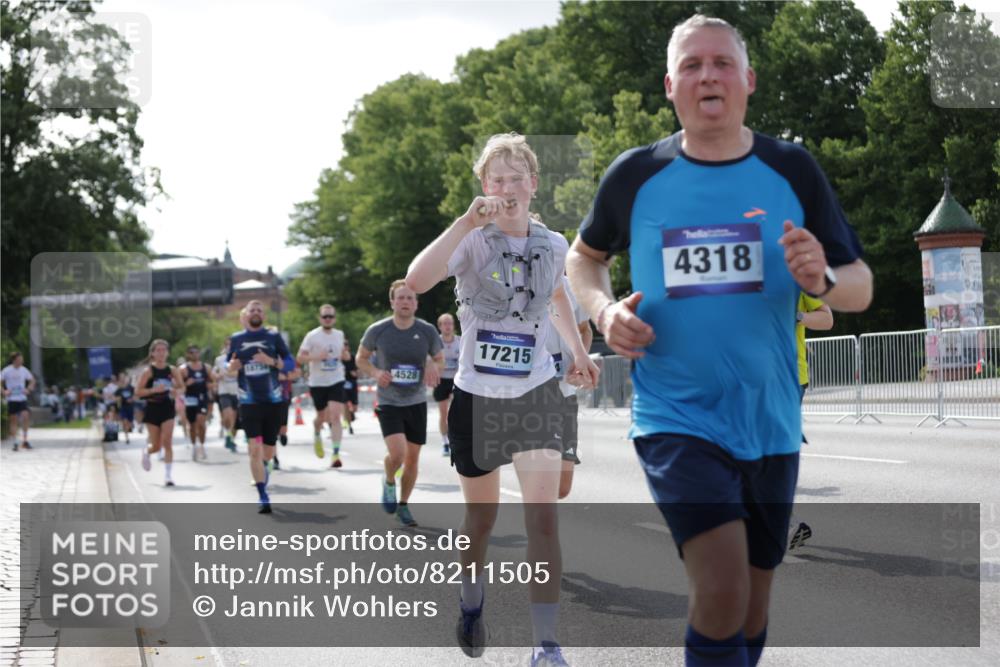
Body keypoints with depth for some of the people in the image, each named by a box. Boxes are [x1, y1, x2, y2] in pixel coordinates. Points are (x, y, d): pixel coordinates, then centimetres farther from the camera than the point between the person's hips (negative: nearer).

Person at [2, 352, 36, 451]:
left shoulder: (23, 370, 3)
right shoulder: (7, 370, -6)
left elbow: (32, 380, 17)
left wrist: (28, 389, 3)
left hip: (22, 398, 2)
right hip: (11, 399, -2)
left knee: (26, 416, -14)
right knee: (14, 421, 2)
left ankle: (25, 441, -4)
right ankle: (15, 443, 9)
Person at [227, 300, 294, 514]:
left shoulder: (274, 337, 3)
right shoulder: (236, 339, 7)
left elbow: (291, 363, 0)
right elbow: (228, 369, 13)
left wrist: (271, 361, -17)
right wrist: (232, 367, -11)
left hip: (272, 401, 1)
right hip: (249, 402, -1)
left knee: (268, 451, 10)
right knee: (255, 448, -13)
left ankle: (262, 468, 45)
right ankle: (262, 496, -7)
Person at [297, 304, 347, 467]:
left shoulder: (339, 335, 6)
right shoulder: (312, 336, -7)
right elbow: (299, 358, -9)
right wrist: (316, 357, -23)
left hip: (336, 382, 1)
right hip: (318, 383, -1)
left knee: (335, 417, -13)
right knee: (322, 416, 13)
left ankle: (336, 454, -15)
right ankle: (317, 436, 48)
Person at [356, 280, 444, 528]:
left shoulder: (427, 331, -5)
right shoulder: (377, 330, -8)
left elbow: (440, 359, 9)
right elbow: (361, 358, 6)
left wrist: (434, 367, -15)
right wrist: (375, 372, -14)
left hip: (417, 402, 2)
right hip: (389, 403, -2)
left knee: (413, 458, 7)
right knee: (397, 453, -19)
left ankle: (403, 505, 27)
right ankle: (389, 482, 15)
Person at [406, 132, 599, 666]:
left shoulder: (554, 246, 1)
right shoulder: (473, 241, -11)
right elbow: (416, 281, -31)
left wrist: (578, 351, 21)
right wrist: (466, 221, -37)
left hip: (536, 394, 1)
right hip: (476, 397, -1)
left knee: (542, 518, -12)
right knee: (480, 518, 15)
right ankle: (471, 601, 44)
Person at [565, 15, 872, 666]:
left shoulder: (793, 171, 0)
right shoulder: (636, 174, -2)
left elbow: (861, 286, 4)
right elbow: (585, 257, 16)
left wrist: (823, 280, -19)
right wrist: (604, 312, -5)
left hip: (769, 422, 3)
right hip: (676, 417, -2)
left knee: (751, 609, 15)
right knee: (723, 587, -22)